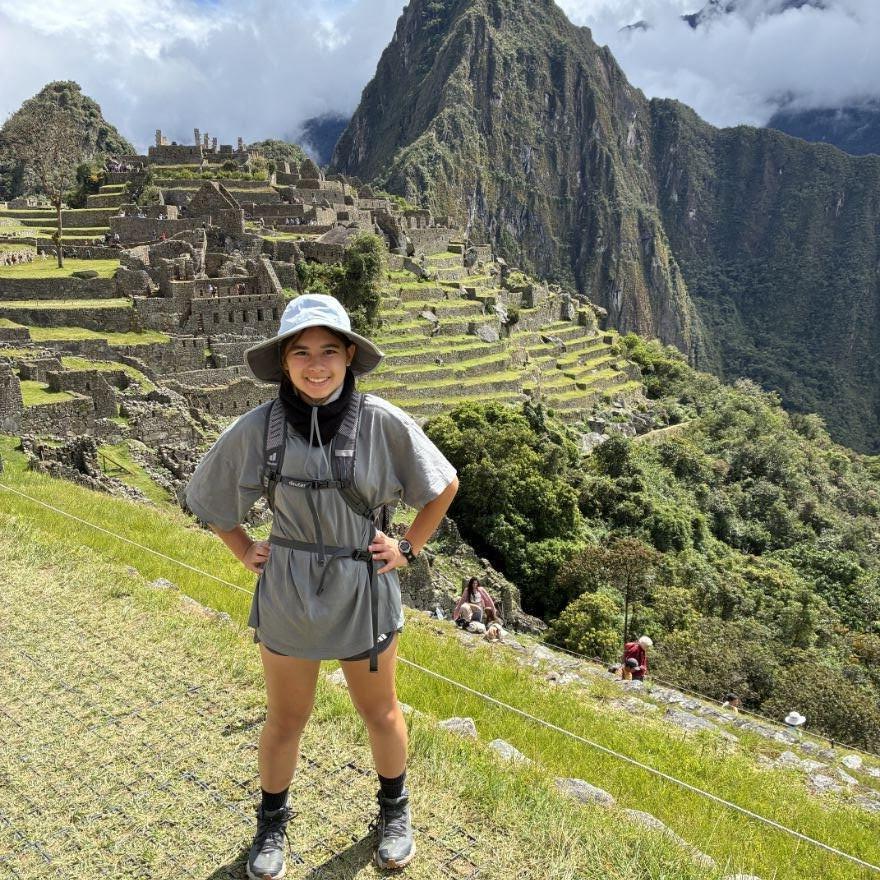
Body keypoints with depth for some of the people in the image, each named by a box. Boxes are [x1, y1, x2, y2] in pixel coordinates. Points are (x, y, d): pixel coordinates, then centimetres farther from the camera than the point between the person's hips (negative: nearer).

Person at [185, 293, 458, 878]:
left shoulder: (383, 423, -16)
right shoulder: (257, 429, -13)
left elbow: (445, 484, -1)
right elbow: (208, 498, 5)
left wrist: (409, 548, -3)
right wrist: (246, 552, 0)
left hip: (365, 591, 0)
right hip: (287, 595, 1)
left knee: (380, 713, 20)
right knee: (285, 721, 18)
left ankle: (395, 810, 48)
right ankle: (272, 822, 46)